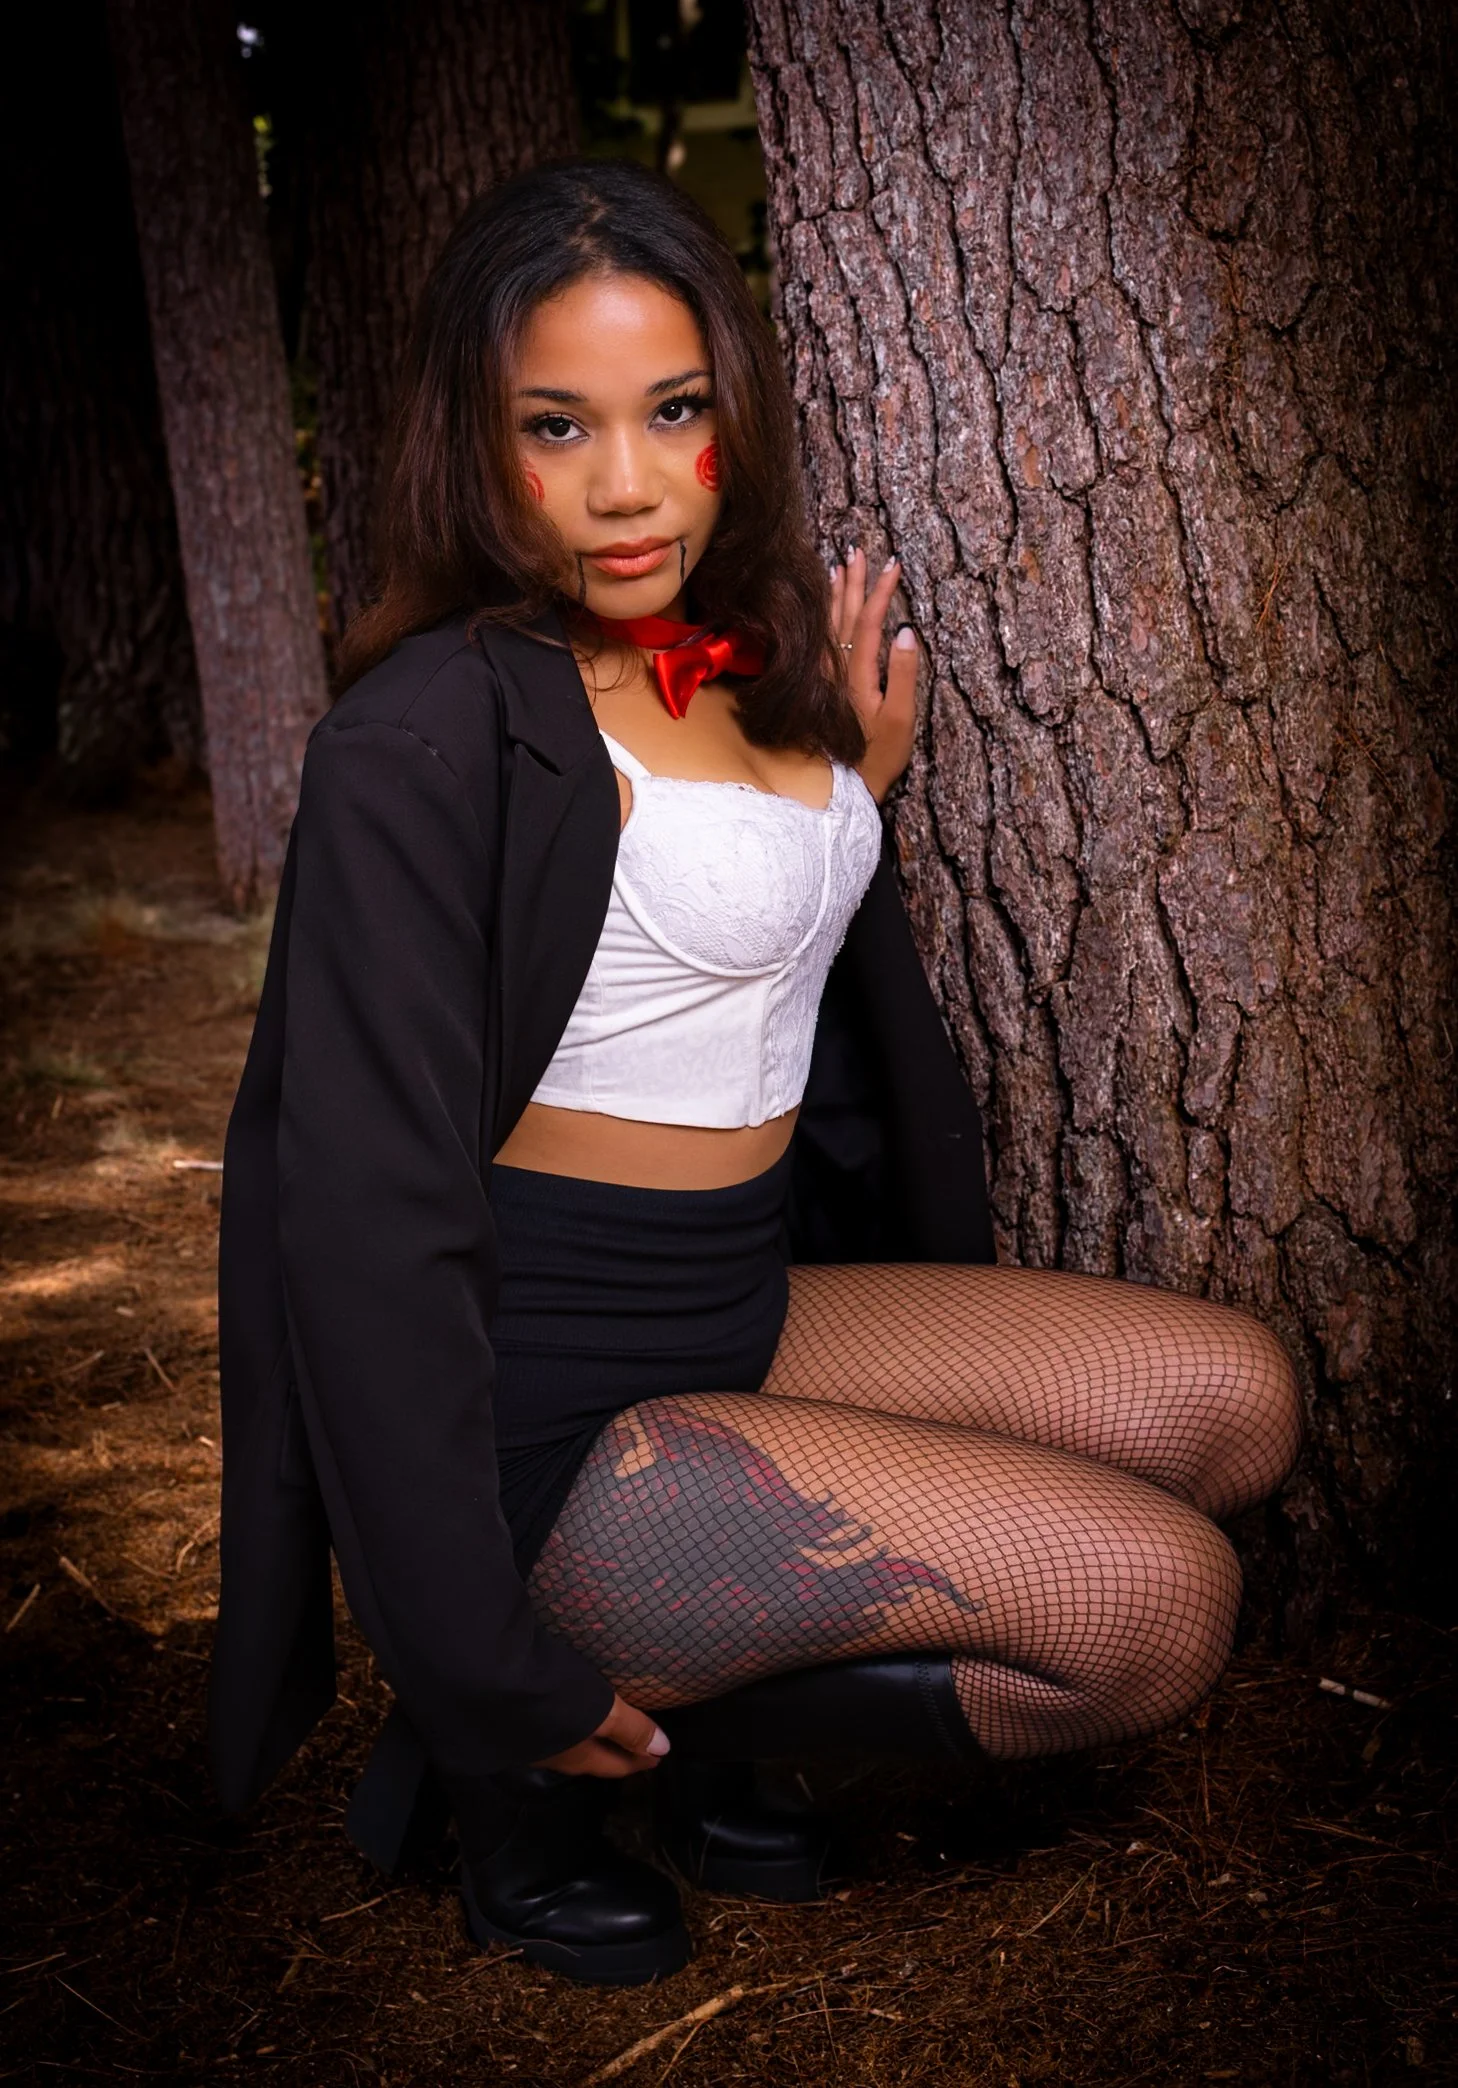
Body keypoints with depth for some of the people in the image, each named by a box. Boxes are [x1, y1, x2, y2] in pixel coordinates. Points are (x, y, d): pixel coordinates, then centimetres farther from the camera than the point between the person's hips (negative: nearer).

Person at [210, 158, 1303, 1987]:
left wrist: (862, 789, 7)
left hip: (752, 1319, 9)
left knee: (1235, 1401, 3)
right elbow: (371, 1208, -21)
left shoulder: (750, 658, 7)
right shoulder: (435, 734, -18)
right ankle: (526, 1768, -2)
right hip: (546, 1408, -8)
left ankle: (686, 1720, 5)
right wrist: (492, 1682, -19)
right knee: (1160, 1598, -14)